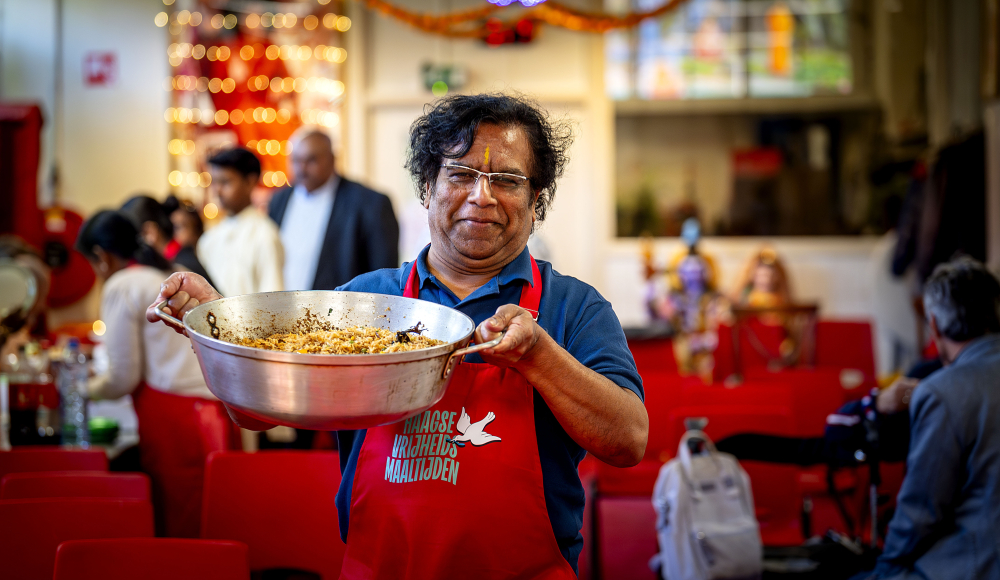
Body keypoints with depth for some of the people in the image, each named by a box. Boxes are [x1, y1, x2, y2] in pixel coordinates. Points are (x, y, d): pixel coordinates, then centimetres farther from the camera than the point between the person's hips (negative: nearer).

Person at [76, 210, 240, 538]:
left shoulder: (121, 287, -1)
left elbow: (124, 378, -2)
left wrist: (88, 390, 18)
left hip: (172, 416, -7)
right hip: (217, 410, 7)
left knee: (174, 528, -2)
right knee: (209, 529, 8)